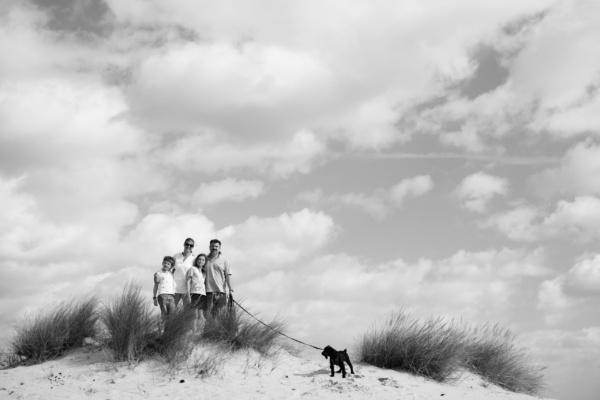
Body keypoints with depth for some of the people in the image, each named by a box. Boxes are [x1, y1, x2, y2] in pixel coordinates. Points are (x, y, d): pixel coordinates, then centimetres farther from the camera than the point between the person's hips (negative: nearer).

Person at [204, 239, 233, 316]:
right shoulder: (205, 259, 13)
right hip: (208, 291, 1)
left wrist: (230, 288, -8)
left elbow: (228, 275, 3)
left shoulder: (224, 260, 8)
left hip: (221, 291, -1)